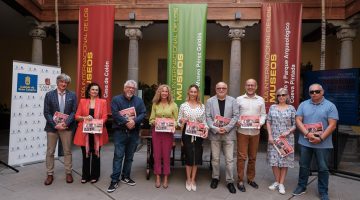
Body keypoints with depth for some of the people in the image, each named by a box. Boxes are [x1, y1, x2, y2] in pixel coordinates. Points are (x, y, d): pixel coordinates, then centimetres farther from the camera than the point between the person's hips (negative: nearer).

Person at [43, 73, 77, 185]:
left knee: (67, 151, 8)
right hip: (52, 127, 0)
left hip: (67, 127, 0)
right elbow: (46, 113, -3)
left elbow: (74, 112, -2)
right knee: (50, 152, 9)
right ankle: (50, 174, 22)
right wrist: (55, 125, -14)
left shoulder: (72, 95, 2)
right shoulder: (49, 95, 1)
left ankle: (68, 173, 21)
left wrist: (65, 123, -15)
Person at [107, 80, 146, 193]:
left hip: (134, 133, 4)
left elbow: (143, 113, 0)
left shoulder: (139, 101, 9)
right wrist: (126, 122, -21)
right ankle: (114, 180, 4)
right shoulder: (116, 99, 0)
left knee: (129, 156, 12)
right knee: (118, 156, -3)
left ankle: (126, 177, 26)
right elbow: (115, 114, -12)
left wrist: (134, 121, -18)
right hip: (120, 132, -3)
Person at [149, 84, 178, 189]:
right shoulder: (155, 104, 7)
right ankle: (158, 177, 20)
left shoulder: (173, 105, 2)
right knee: (157, 155, 7)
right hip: (156, 132, 2)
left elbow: (176, 120, 2)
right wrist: (154, 122, -14)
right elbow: (151, 119, 7)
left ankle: (166, 178, 19)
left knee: (166, 155, 5)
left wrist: (173, 125, -17)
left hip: (168, 132, -1)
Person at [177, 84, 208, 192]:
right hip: (187, 133, -2)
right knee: (189, 155, 1)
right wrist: (182, 120, -18)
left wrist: (206, 129, -11)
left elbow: (204, 121, 7)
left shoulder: (202, 106, 6)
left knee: (197, 156, 5)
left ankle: (193, 179, 21)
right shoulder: (183, 105, 1)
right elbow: (178, 120, 4)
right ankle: (188, 179, 19)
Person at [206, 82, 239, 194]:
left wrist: (226, 128, -12)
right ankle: (215, 178, 27)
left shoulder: (232, 100, 4)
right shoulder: (210, 101, 4)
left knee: (229, 159, 4)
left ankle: (230, 181, 16)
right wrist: (215, 129, -14)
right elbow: (208, 117, -1)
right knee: (215, 158, 10)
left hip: (228, 134, 0)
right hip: (214, 133, 0)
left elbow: (236, 116, -1)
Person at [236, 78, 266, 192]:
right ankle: (240, 181, 10)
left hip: (255, 132, 2)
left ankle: (251, 179, 27)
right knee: (241, 156, -1)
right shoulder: (239, 99, 2)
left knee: (253, 157, 12)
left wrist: (261, 123, -10)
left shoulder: (260, 100, 8)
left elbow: (263, 114, 8)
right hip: (242, 131, -2)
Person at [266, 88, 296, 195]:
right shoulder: (272, 107, 4)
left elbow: (295, 124, 2)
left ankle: (281, 183, 14)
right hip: (274, 138, 1)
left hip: (287, 138, -1)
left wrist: (288, 132, -14)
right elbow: (268, 122, 4)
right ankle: (277, 181, 20)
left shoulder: (291, 108, 1)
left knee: (285, 160, 3)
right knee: (274, 159, 3)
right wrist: (270, 136, -4)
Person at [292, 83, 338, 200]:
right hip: (305, 142, 2)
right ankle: (301, 186, 28)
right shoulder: (303, 105, 4)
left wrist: (320, 138, -16)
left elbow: (332, 125, -8)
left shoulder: (330, 106, -3)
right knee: (303, 166, 12)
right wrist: (308, 134, -15)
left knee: (323, 168, 8)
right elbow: (298, 121, -2)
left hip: (323, 143, -2)